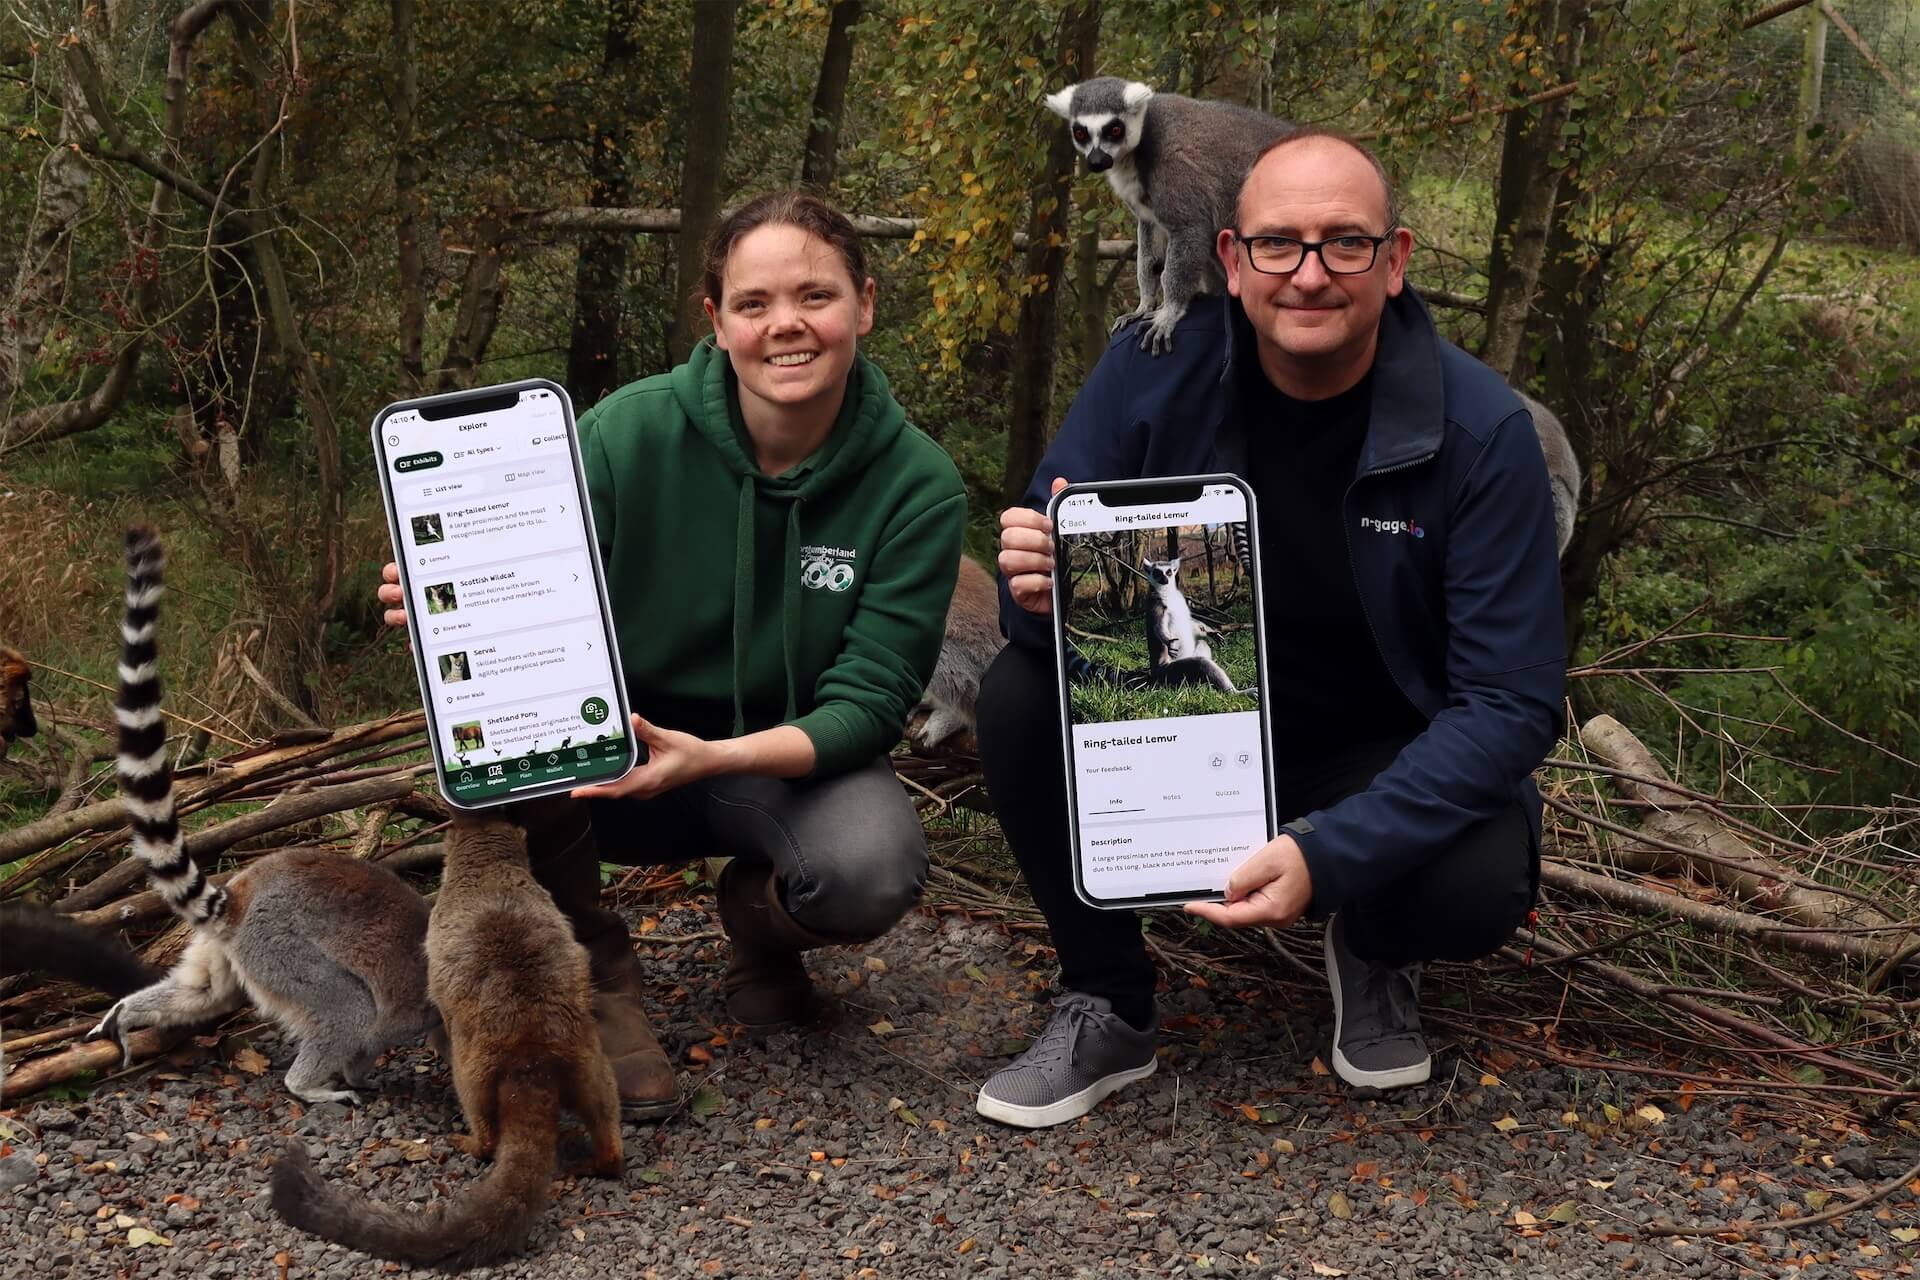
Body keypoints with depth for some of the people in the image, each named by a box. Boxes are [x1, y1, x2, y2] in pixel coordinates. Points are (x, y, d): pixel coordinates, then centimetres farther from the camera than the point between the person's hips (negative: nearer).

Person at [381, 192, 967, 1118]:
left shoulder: (918, 484, -15)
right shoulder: (630, 431, -15)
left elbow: (871, 699, -17)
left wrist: (714, 757, -35)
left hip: (789, 758, 0)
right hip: (610, 753, 1)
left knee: (872, 871, -34)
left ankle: (758, 917, 8)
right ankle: (592, 971, -6)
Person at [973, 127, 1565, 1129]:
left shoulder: (1481, 432, -21)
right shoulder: (1153, 371, -16)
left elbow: (1510, 702, -22)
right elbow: (1042, 586, -11)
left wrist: (1328, 856, -35)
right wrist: (1041, 590, -39)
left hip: (1380, 756, -2)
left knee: (1479, 887, -32)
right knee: (1020, 698, -24)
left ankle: (1374, 953, 8)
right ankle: (1108, 1009, -2)